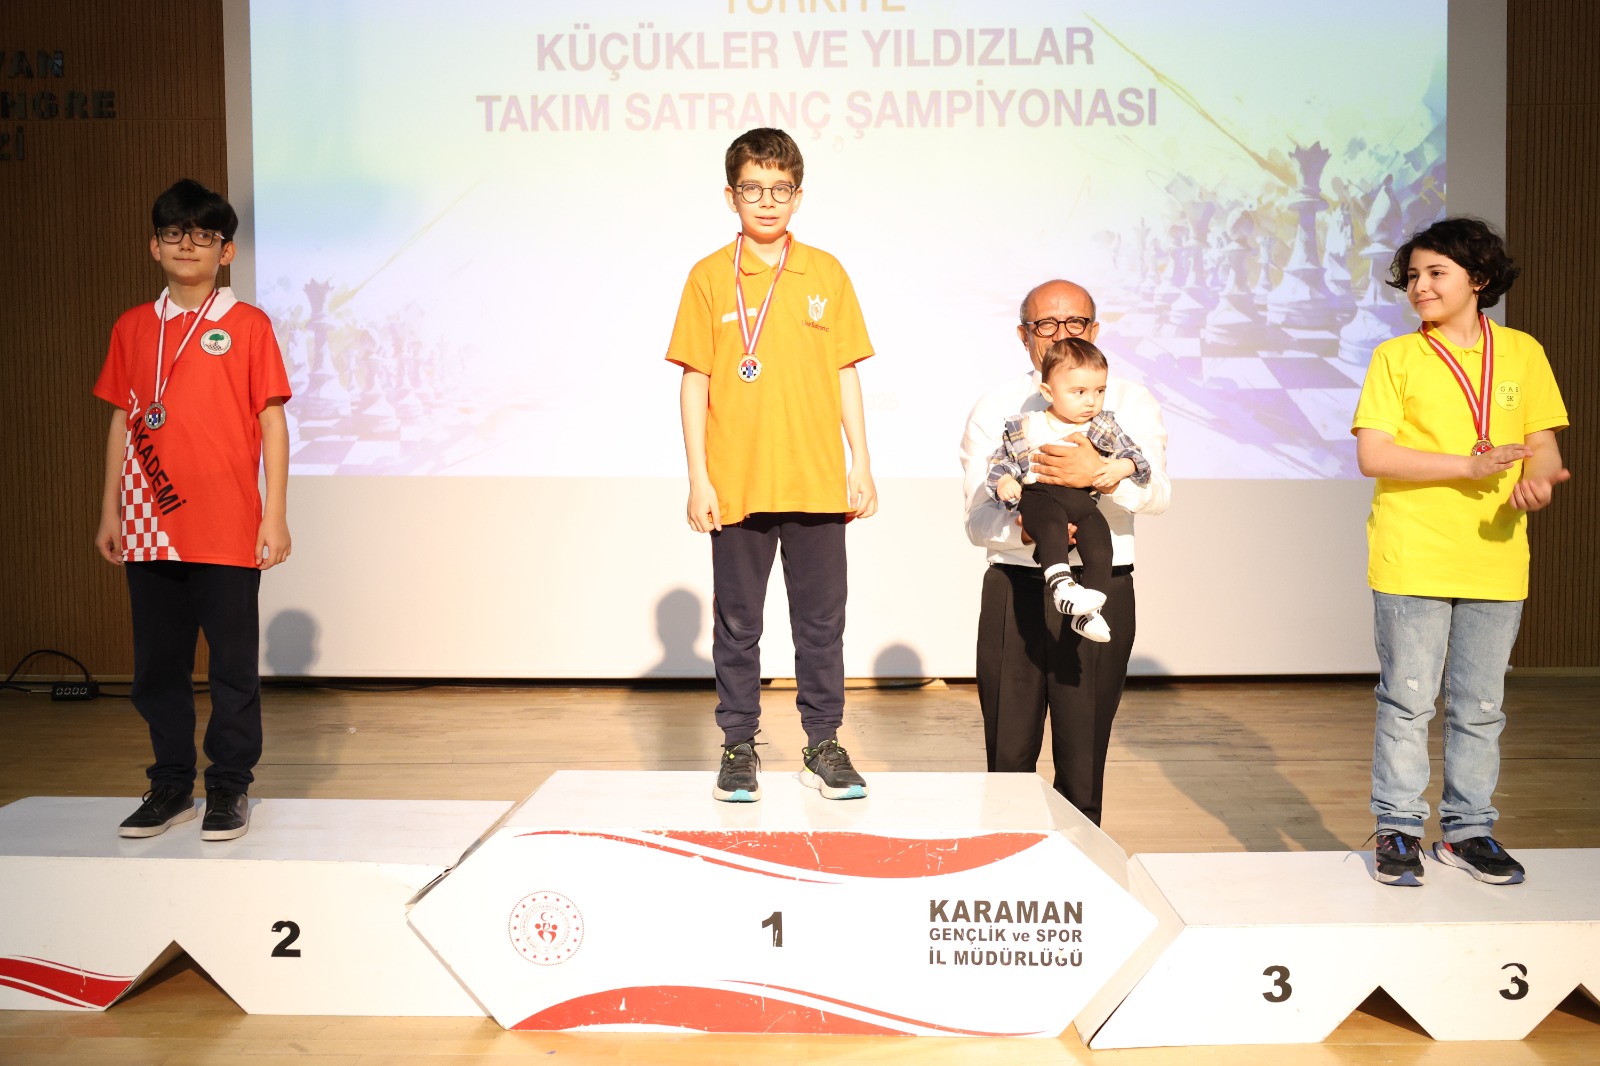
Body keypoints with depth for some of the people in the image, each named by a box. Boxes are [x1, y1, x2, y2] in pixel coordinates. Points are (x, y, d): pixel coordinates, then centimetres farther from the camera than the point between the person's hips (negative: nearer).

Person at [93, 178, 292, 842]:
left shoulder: (247, 326, 0)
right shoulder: (132, 328, 11)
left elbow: (272, 421, -2)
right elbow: (123, 419, 14)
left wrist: (275, 514, -6)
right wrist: (109, 510, 10)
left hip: (228, 530, -4)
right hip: (149, 528, 4)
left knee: (233, 663, 2)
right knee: (157, 665, 11)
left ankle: (229, 789, 14)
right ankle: (171, 785, 23)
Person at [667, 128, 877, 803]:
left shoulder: (826, 274, 7)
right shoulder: (709, 277, 2)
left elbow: (846, 374, 9)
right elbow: (694, 380, 1)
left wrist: (861, 463, 4)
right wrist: (698, 478, -4)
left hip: (817, 482, 1)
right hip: (736, 486, -1)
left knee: (821, 621, 7)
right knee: (737, 624, 7)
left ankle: (824, 746, 19)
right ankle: (738, 747, 19)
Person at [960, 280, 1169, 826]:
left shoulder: (1131, 402, 9)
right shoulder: (995, 408, 9)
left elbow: (1156, 493, -8)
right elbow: (977, 518, 0)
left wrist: (1099, 472, -28)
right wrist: (1025, 530, -22)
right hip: (1014, 590, 0)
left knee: (1083, 758, 3)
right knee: (1008, 756, 4)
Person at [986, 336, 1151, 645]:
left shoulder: (1105, 427, 16)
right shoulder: (1026, 426, 10)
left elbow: (1134, 455, 14)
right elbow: (1001, 460, 13)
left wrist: (1122, 467, -10)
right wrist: (1004, 482, -10)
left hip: (1083, 502, 3)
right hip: (1039, 495, -2)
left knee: (1099, 538, -23)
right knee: (1051, 520, -36)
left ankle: (1088, 610, -19)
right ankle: (1059, 583, -47)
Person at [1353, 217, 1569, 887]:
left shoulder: (1522, 353, 10)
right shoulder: (1395, 358, 1)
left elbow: (1544, 446, 9)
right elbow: (1372, 455, -8)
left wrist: (1536, 481, -15)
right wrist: (1467, 466, -18)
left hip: (1495, 559, 3)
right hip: (1412, 560, -3)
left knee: (1480, 706, 10)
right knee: (1407, 699, 2)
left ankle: (1467, 829, 23)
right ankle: (1398, 831, 14)